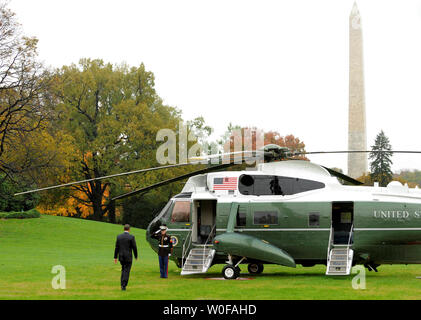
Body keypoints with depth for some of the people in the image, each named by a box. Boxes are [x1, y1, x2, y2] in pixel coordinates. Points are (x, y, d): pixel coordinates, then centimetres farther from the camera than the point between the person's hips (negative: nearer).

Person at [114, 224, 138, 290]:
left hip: (121, 257, 4)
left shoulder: (119, 236, 1)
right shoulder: (131, 237, -10)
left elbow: (117, 247, 3)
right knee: (126, 271, 0)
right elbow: (134, 247, -8)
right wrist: (136, 256, 7)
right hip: (128, 257, -4)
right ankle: (123, 286, -6)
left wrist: (115, 257, 7)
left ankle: (122, 284, 16)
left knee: (123, 270, 21)